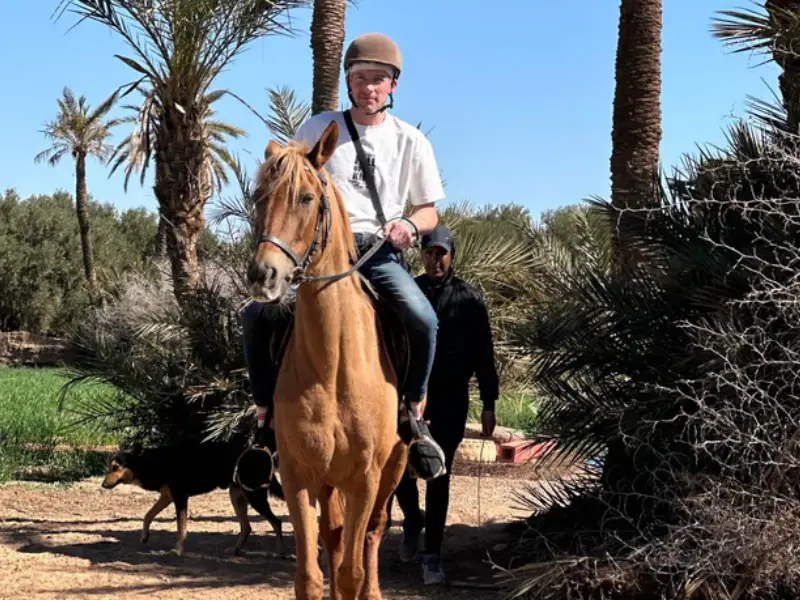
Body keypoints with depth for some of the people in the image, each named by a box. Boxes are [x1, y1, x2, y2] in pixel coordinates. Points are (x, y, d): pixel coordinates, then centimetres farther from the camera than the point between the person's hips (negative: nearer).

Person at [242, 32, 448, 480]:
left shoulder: (411, 141, 8)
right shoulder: (317, 130, 7)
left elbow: (430, 212, 13)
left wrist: (410, 225, -10)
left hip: (379, 252, 0)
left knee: (423, 320, -29)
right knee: (258, 315, -23)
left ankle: (414, 418, -6)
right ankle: (267, 415, -3)